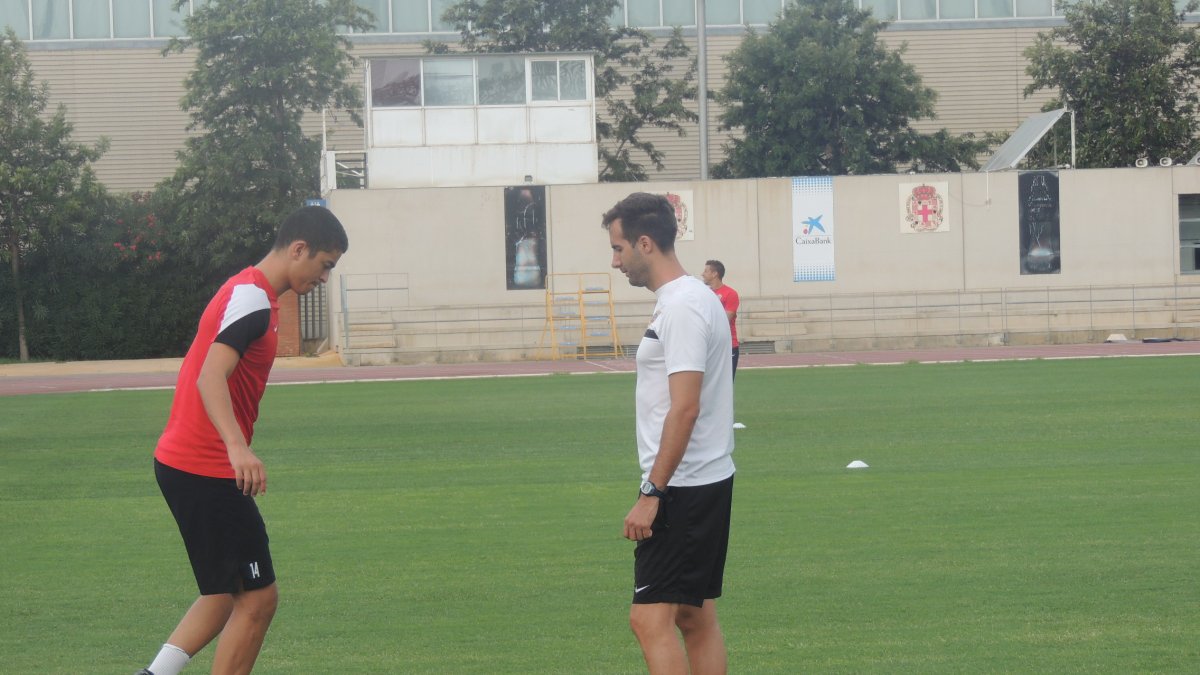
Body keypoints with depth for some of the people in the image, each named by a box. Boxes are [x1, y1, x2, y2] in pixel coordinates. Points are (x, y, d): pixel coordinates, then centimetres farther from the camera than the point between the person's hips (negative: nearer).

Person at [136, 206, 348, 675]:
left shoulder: (247, 292, 16)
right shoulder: (253, 297, -15)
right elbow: (210, 377, -28)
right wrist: (238, 447, -42)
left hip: (181, 463, 10)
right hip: (207, 472, -10)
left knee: (227, 596, 16)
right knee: (257, 600, -4)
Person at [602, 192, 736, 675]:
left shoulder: (682, 307, -17)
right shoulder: (688, 299, 15)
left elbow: (685, 408, -23)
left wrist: (653, 493, -23)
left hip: (682, 487, -11)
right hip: (706, 484, 11)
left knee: (650, 618, -12)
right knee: (696, 618, 12)